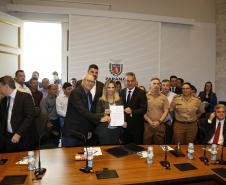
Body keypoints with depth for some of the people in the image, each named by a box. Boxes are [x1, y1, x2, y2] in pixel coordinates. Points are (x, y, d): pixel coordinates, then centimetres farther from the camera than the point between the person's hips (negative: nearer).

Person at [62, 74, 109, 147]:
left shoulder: (89, 94, 12)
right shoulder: (76, 92, -13)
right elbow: (82, 111, -25)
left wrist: (90, 130, 10)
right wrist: (99, 118, -28)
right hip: (71, 133, -7)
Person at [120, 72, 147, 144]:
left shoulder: (141, 93, -7)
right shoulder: (122, 92, 6)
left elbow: (144, 109, -13)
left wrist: (132, 112, -26)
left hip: (136, 126, -3)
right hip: (124, 125, 4)